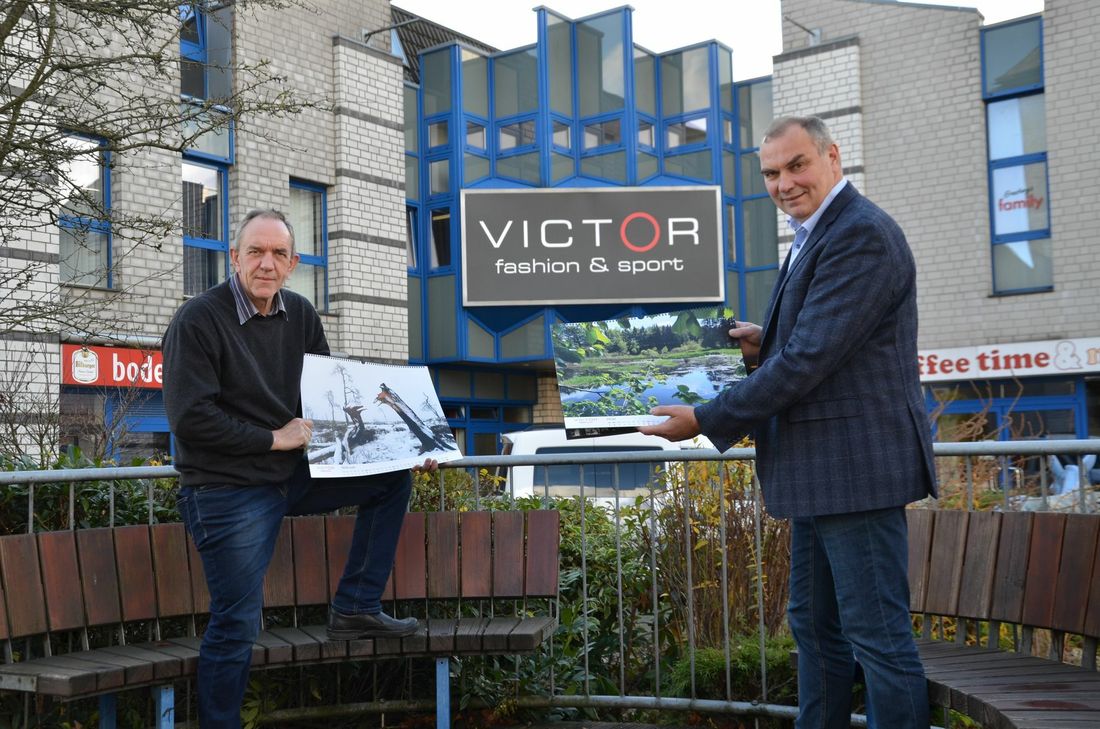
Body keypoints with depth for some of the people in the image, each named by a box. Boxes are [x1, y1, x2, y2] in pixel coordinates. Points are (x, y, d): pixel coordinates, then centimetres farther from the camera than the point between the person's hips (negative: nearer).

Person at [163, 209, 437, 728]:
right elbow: (190, 419, -20)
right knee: (236, 627, -6)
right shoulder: (198, 321, -14)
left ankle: (355, 608, 7)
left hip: (292, 474, 7)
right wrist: (274, 438, -15)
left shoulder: (300, 316, 5)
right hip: (228, 491, -6)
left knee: (392, 478, 3)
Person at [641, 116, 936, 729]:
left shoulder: (861, 234, -16)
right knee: (815, 626, 18)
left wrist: (707, 421, -16)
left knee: (877, 635, -2)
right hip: (820, 470, 11)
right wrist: (765, 347, 2)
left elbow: (810, 359, -22)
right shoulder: (816, 237, 17)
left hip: (855, 467, -11)